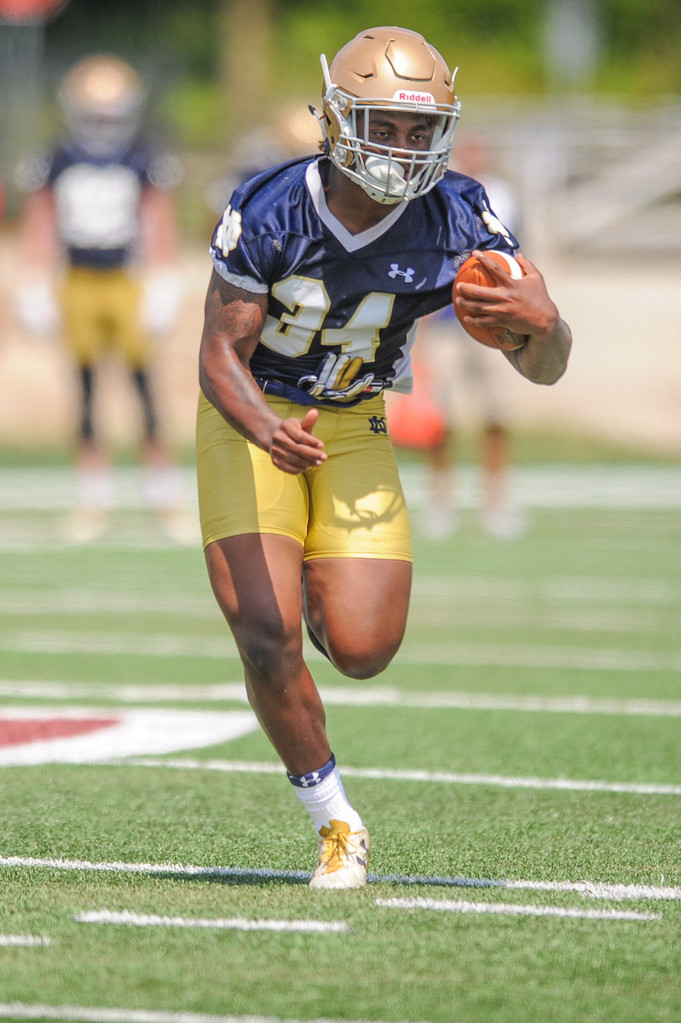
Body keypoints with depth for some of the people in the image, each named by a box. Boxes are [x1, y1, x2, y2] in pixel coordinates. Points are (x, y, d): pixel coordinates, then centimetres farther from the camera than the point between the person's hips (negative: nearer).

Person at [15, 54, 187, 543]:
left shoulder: (146, 164, 0)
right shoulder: (54, 166, 2)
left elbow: (162, 233, 3)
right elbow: (38, 233, 8)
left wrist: (163, 295, -1)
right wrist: (35, 296, 6)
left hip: (130, 285, -1)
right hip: (79, 287, 2)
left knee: (147, 389, -5)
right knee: (86, 397, 4)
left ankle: (166, 501, 3)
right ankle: (95, 504, 11)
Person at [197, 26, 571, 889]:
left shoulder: (456, 220, -18)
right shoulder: (272, 212, -24)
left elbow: (543, 369, -15)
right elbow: (220, 354, -20)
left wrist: (542, 323, -40)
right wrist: (268, 433, -41)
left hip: (352, 428, 2)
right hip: (250, 416, -2)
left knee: (362, 650, -8)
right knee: (267, 637, -16)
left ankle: (313, 582, 30)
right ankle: (334, 821, 6)